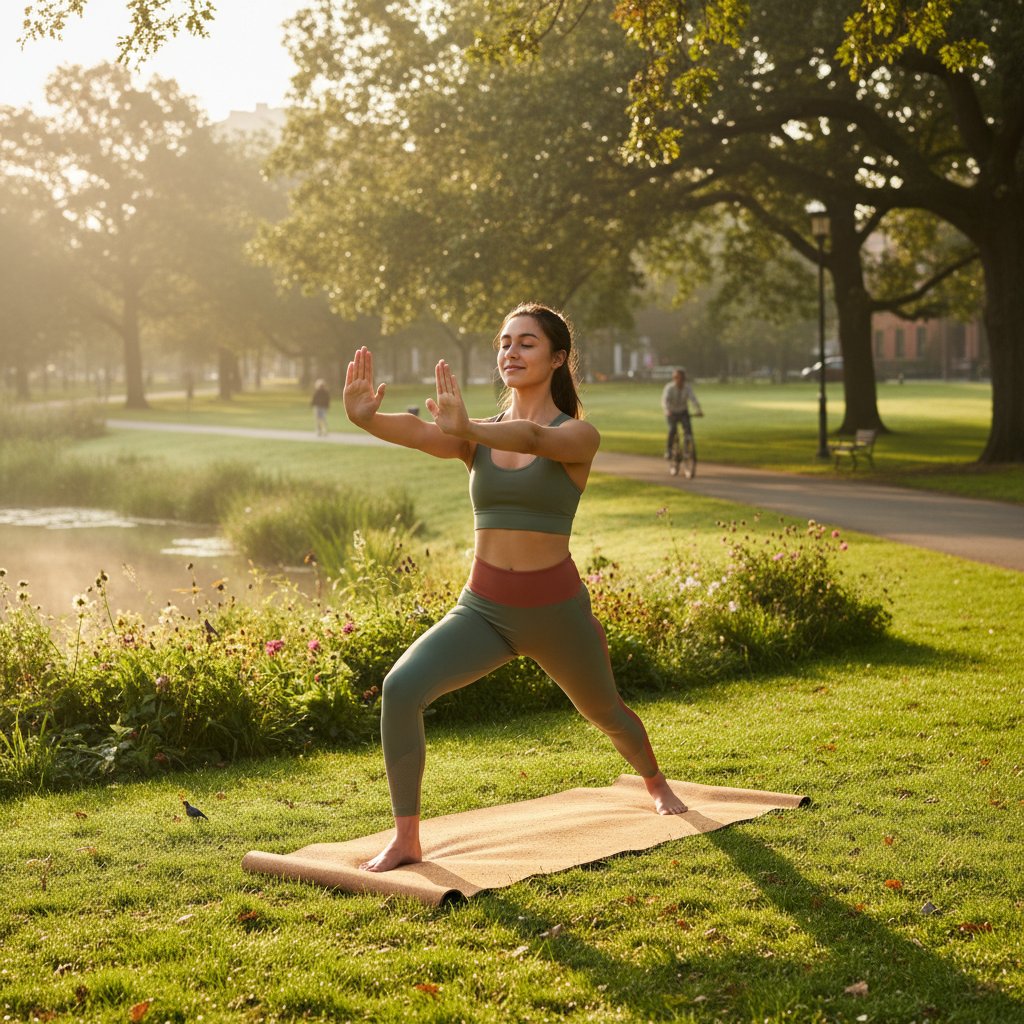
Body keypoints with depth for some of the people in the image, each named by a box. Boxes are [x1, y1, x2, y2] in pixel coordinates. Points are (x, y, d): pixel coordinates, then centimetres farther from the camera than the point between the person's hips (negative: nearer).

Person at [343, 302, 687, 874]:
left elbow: (531, 438, -34)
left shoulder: (578, 436, -10)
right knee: (401, 688, -23)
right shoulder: (480, 436, 1)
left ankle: (656, 782, 58)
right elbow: (420, 434, -21)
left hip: (556, 608, -2)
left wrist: (466, 430, -55)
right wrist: (367, 419, -44)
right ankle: (406, 841, -12)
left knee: (604, 712, 23)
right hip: (482, 609, 2)